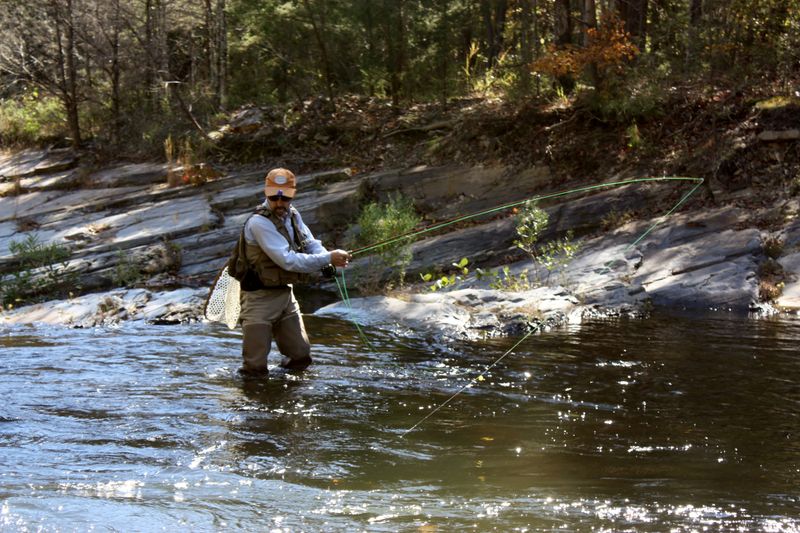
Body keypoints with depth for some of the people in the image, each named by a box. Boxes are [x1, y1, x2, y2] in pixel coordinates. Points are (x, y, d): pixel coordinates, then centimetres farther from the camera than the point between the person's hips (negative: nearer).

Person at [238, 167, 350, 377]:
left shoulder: (292, 215, 4)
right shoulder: (259, 223, -22)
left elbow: (312, 244, 5)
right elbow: (288, 260, -27)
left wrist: (326, 262, -17)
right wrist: (328, 259, -26)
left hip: (285, 293, 7)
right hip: (260, 297, -7)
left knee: (301, 358, 14)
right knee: (256, 369, -3)